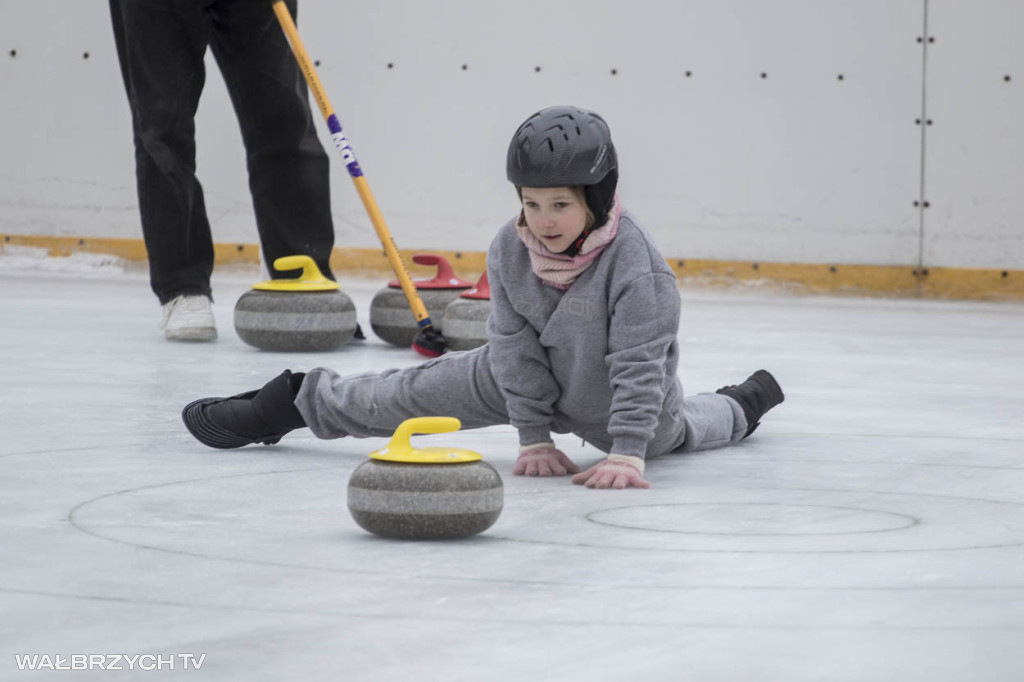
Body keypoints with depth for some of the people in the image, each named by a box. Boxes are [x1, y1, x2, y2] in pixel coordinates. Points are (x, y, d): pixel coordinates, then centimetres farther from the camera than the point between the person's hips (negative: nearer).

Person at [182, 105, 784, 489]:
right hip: (535, 379, 2)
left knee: (674, 434, 29)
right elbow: (517, 347, -18)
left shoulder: (634, 258, -38)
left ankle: (742, 405, 62)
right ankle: (298, 401, 22)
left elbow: (639, 365, -37)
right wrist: (535, 437, -21)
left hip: (614, 400, -2)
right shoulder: (510, 250, -24)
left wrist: (627, 454, -43)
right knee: (422, 391, 2)